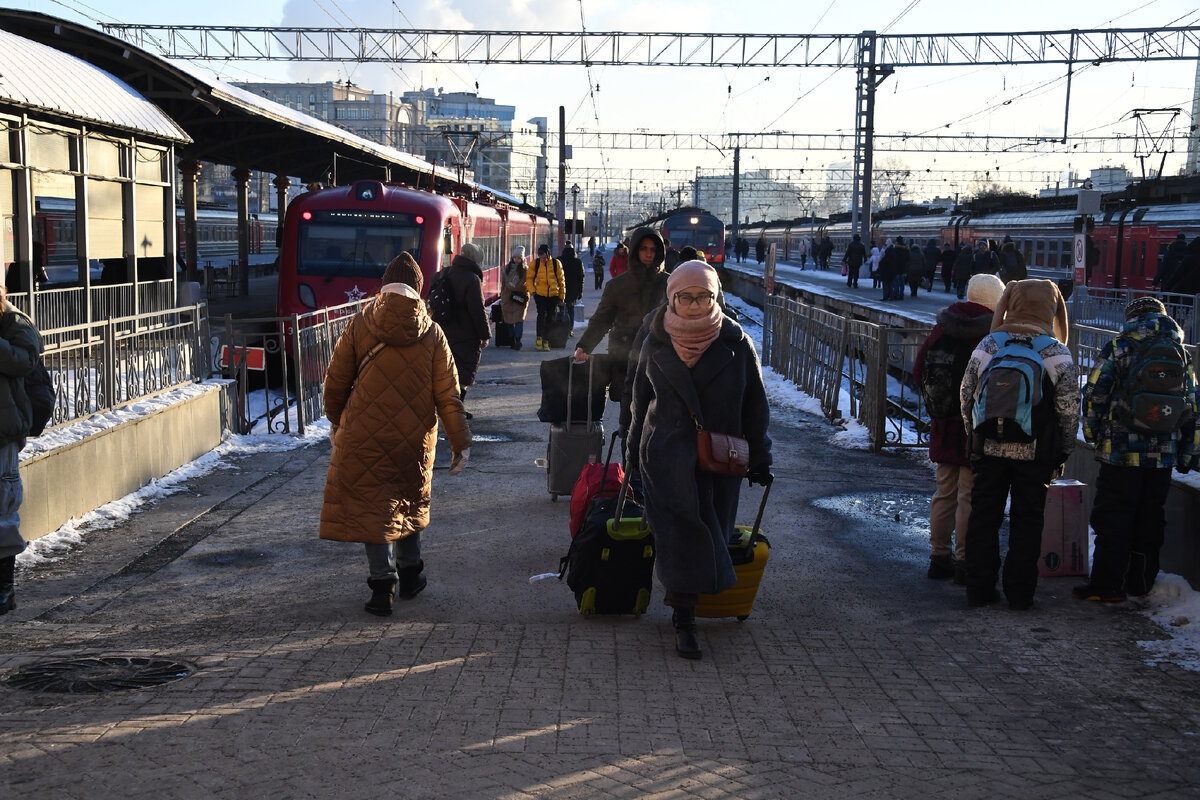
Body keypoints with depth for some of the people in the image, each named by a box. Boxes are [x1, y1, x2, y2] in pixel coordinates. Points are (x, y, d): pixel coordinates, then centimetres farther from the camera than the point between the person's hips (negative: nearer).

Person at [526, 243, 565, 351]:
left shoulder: (556, 263, 0)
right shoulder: (535, 264, 0)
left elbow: (561, 280, 7)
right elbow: (529, 278, 9)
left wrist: (562, 297, 8)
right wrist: (532, 291, -5)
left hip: (553, 295, 1)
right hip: (540, 294, -1)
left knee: (549, 318, 7)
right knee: (542, 314, -19)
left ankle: (546, 340, 17)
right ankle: (540, 337, -9)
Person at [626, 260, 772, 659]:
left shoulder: (736, 343, -4)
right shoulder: (656, 344, 0)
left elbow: (755, 405, 2)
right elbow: (641, 402, 12)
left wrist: (759, 458, 2)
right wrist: (635, 453, 16)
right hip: (667, 458, -1)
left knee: (711, 533, 5)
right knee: (681, 533, -8)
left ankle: (682, 607, 20)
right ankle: (684, 620, -2)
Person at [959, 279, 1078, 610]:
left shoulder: (987, 346, 0)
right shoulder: (1058, 354, -5)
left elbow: (966, 396, 3)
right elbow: (1069, 409, -5)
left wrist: (974, 436, 14)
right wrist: (1063, 451, 5)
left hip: (989, 447, 1)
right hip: (1035, 452, -1)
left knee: (983, 517, 10)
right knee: (1027, 521, 7)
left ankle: (979, 589, 13)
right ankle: (1020, 592, 10)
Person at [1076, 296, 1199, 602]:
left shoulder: (1118, 347, -2)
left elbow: (1095, 392, -7)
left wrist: (1092, 431, 7)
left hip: (1122, 451, -4)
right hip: (1163, 455, 4)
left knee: (1113, 519, 0)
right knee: (1150, 518, 13)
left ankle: (1107, 585, -1)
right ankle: (1141, 582, 20)